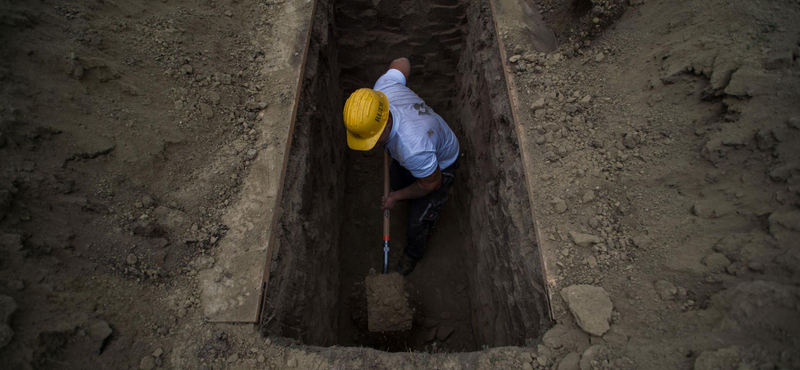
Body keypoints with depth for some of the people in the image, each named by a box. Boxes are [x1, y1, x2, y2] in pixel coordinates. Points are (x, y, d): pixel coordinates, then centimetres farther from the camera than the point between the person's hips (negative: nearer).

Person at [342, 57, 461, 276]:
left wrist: (396, 197, -11)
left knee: (418, 220, 9)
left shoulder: (412, 148, -50)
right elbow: (401, 63, -9)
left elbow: (432, 183, -28)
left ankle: (413, 253, 45)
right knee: (397, 182, 31)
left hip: (440, 166, -6)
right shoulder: (382, 88, -33)